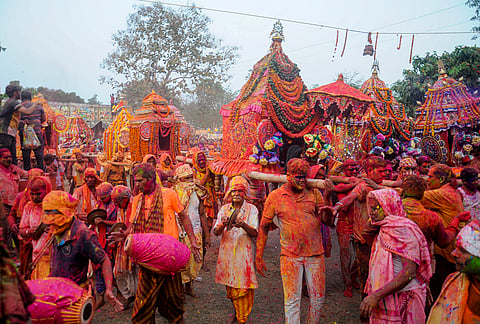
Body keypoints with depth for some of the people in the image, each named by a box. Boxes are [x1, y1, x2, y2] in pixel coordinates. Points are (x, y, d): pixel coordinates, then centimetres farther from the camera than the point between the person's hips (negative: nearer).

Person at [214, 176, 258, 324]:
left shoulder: (251, 209, -2)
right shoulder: (224, 209, 7)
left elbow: (254, 233, -10)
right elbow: (216, 232, 1)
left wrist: (243, 225, -29)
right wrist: (222, 225, -21)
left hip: (244, 251, -3)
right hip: (227, 251, 3)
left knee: (244, 284, -3)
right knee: (230, 284, 9)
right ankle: (237, 312, 32)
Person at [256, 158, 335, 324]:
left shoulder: (314, 193, 0)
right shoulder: (275, 196, -4)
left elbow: (328, 221, -2)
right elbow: (263, 227, 2)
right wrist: (258, 257, 1)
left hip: (315, 254, 2)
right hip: (290, 256, -2)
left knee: (318, 298, 12)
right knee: (292, 300, 3)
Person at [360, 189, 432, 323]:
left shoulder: (403, 229, -18)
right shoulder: (384, 229, 10)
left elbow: (409, 272, -25)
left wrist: (376, 295, -27)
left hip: (402, 300, -8)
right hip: (383, 298, 8)